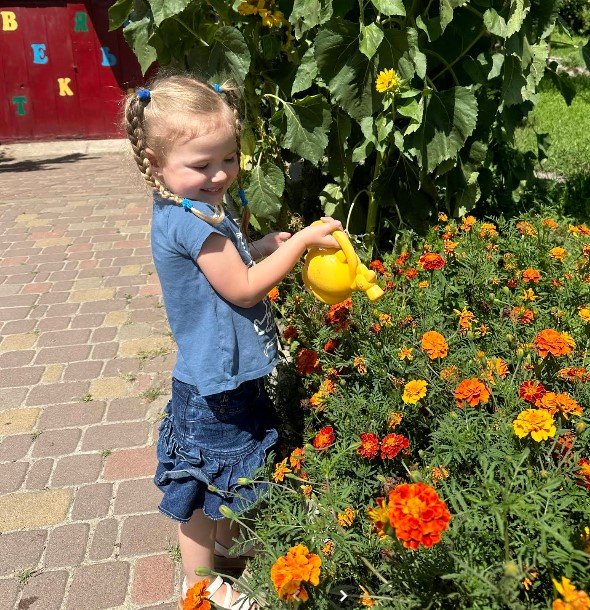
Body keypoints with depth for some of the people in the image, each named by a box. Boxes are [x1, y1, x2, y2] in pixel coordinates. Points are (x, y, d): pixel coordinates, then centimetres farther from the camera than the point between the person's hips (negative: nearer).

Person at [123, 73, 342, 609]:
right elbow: (242, 288, -24)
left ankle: (229, 543, 53)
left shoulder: (196, 209, 4)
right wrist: (301, 241, -19)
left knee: (228, 475, 29)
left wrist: (264, 246, -1)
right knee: (206, 486, 11)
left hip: (230, 374, 10)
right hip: (214, 386, -10)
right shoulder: (189, 221, -26)